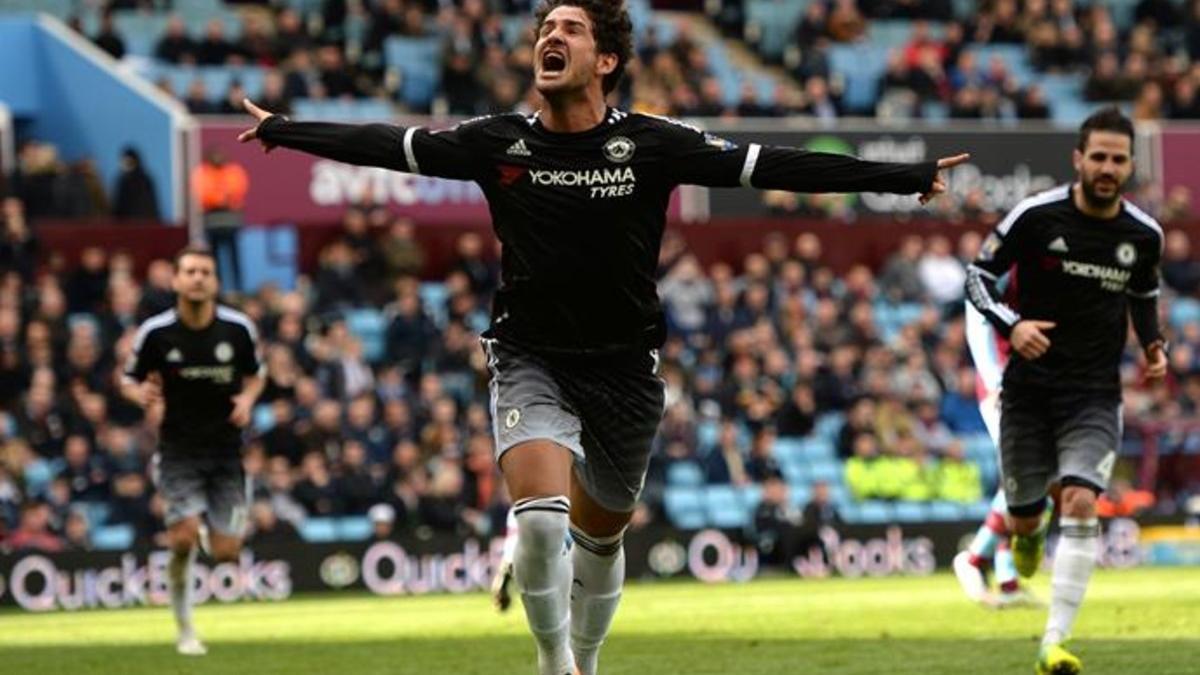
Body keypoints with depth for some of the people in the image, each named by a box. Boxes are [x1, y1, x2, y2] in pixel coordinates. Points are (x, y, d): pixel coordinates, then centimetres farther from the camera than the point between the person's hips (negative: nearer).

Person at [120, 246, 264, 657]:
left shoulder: (239, 328, -3)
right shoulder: (155, 333, -7)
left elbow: (255, 375, 13)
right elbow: (129, 380, 6)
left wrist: (247, 399, -8)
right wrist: (141, 394, -17)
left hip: (226, 450, 2)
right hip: (178, 450, -2)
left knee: (225, 553, -5)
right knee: (184, 538, -20)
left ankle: (219, 526, 35)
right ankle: (185, 630, 0)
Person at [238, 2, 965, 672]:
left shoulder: (651, 144, -8)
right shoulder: (497, 143, -4)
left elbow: (769, 167, -9)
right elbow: (388, 146, 6)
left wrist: (904, 176, -12)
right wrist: (280, 131, 10)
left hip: (624, 367, 1)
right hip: (531, 360, -1)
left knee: (600, 535, 13)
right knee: (541, 515, -23)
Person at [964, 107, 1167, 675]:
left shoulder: (1144, 235, 1)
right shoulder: (1035, 217, -9)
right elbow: (978, 276, -3)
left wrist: (1153, 345, 3)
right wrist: (1011, 324, -21)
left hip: (1094, 397, 1)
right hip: (1028, 388, -1)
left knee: (1081, 505, -21)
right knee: (1024, 519, 8)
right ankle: (1029, 534, 50)